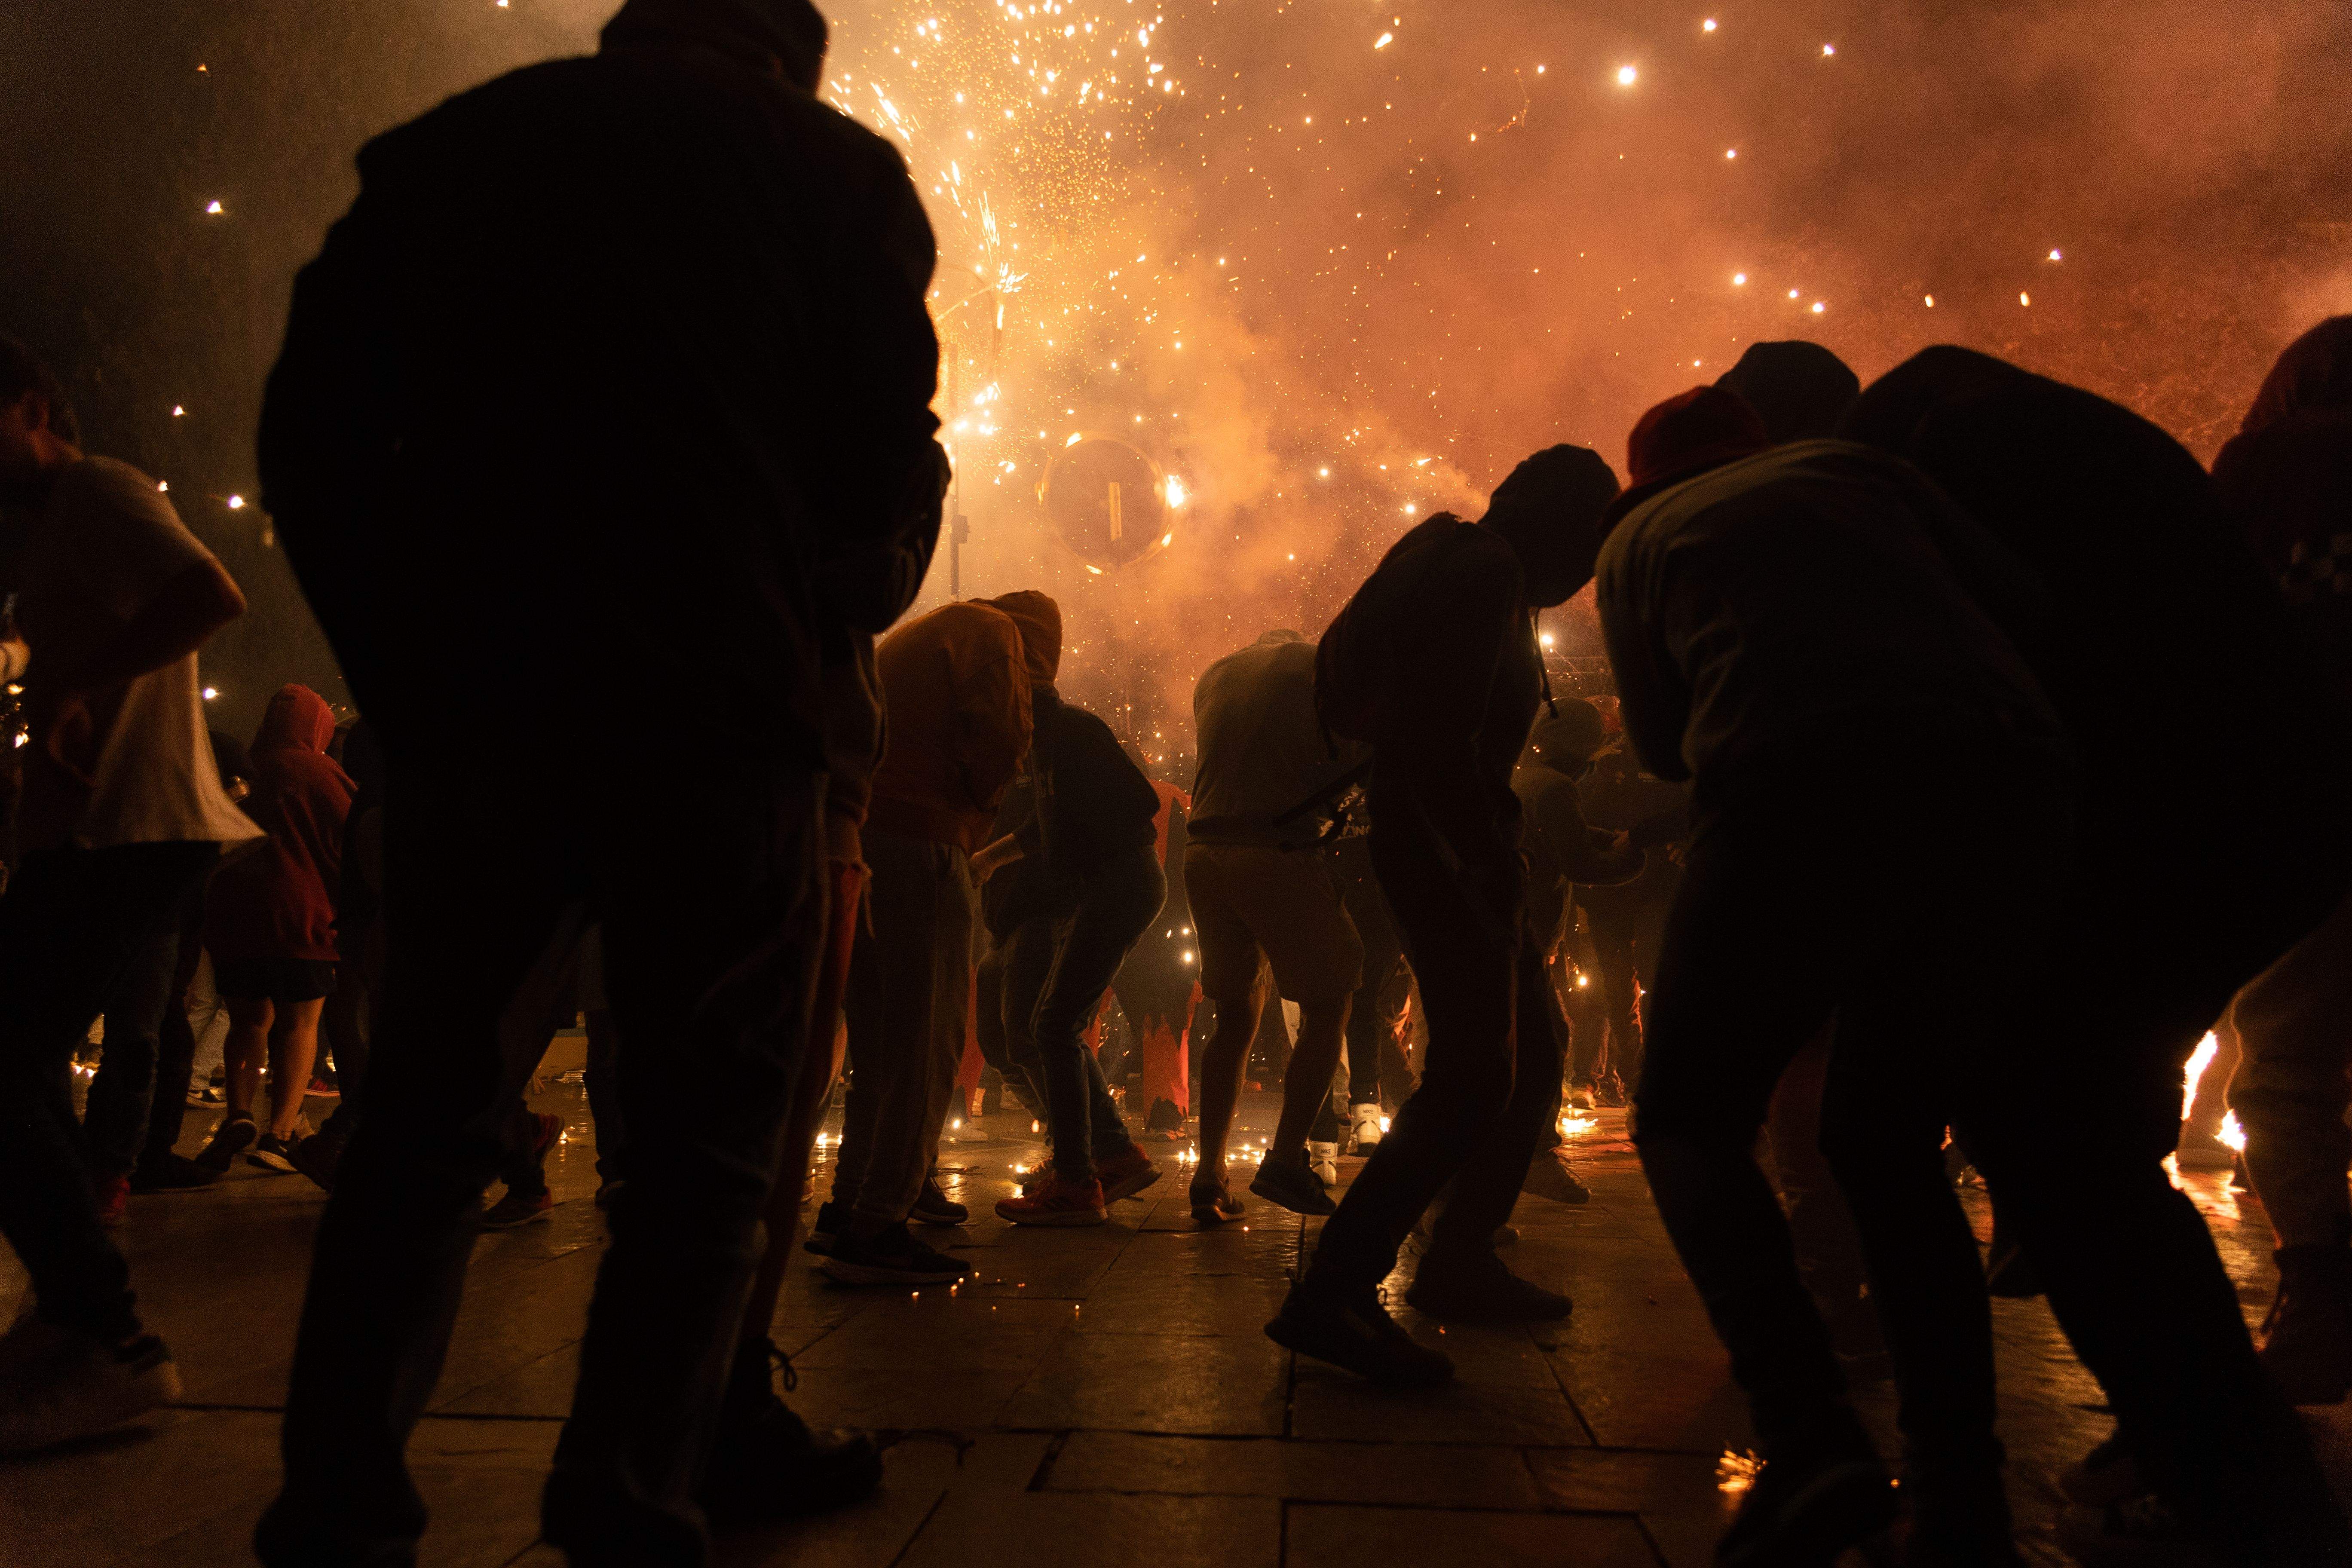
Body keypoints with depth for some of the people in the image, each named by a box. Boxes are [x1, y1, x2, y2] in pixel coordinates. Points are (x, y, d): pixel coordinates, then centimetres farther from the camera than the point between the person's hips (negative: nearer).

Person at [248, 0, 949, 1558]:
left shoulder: (459, 137, 15)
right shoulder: (834, 167, 6)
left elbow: (313, 431, 9)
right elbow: (890, 470, -1)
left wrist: (406, 666, 14)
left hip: (473, 710, 4)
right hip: (718, 714, -3)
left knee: (427, 1114, 15)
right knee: (706, 1150, 7)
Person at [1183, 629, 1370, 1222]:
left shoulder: (1213, 676, 18)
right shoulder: (1313, 662, 2)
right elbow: (1349, 755, -8)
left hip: (1205, 851, 6)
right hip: (1279, 852, -6)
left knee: (1235, 1016, 14)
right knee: (1327, 1004, 5)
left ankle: (1209, 1173, 10)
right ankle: (1286, 1157, -3)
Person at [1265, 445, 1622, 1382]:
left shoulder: (1472, 563, 18)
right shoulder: (1486, 570, -13)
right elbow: (1438, 733, -24)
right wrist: (1493, 855, -23)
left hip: (1448, 839, 11)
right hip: (1443, 839, -11)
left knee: (1529, 1052, 17)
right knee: (1475, 1075, -15)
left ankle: (1460, 1264, 25)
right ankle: (1328, 1297, -16)